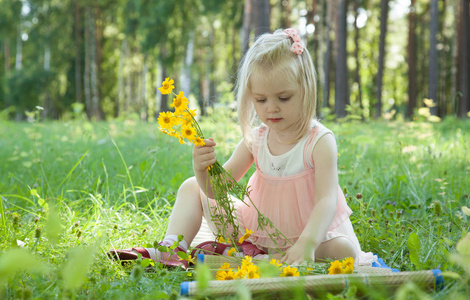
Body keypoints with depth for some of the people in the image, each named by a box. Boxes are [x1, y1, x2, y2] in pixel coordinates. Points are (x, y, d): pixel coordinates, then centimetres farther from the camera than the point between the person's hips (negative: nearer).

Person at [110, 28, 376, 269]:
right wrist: (204, 169, -29)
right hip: (257, 228, 4)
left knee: (346, 251, -36)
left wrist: (307, 243, -48)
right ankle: (171, 252, -11)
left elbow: (327, 200, -30)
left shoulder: (319, 141, -18)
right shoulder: (256, 139, -4)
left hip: (308, 231, -4)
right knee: (192, 187, 5)